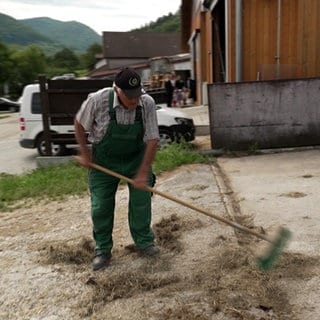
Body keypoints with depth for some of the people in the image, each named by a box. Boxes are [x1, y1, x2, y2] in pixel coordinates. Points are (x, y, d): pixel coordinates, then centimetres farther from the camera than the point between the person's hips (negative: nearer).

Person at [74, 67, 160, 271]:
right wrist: (84, 153, -5)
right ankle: (102, 250, 17)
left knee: (141, 202, 2)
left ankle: (144, 241, 23)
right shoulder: (98, 100, -24)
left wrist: (143, 172, -19)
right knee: (101, 206, 0)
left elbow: (152, 140, -16)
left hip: (136, 157, 1)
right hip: (104, 159, -1)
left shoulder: (148, 104, -21)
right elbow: (80, 123, -5)